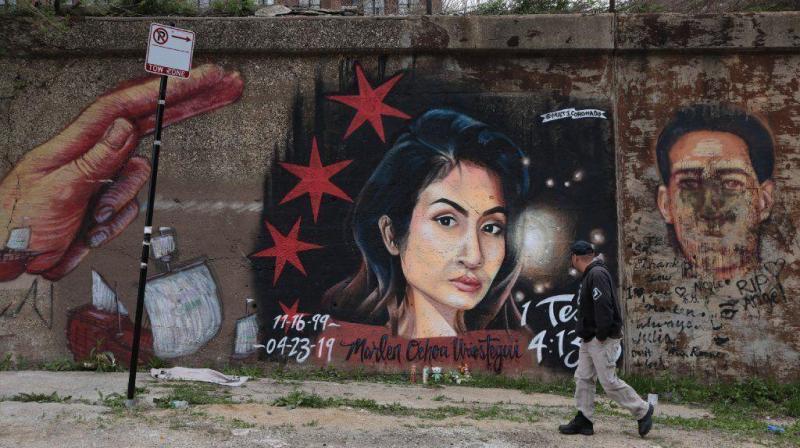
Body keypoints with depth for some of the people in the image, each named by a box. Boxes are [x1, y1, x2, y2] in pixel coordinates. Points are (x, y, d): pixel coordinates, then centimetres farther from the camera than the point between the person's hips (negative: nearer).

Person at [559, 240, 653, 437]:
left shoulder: (597, 274, -17)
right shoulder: (590, 275, 16)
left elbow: (604, 306, -24)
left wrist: (601, 335, -21)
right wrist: (587, 335, 13)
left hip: (602, 340, -10)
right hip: (589, 340, 10)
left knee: (609, 382, -6)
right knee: (583, 379, 8)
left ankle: (643, 411, 9)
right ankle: (583, 421, 13)